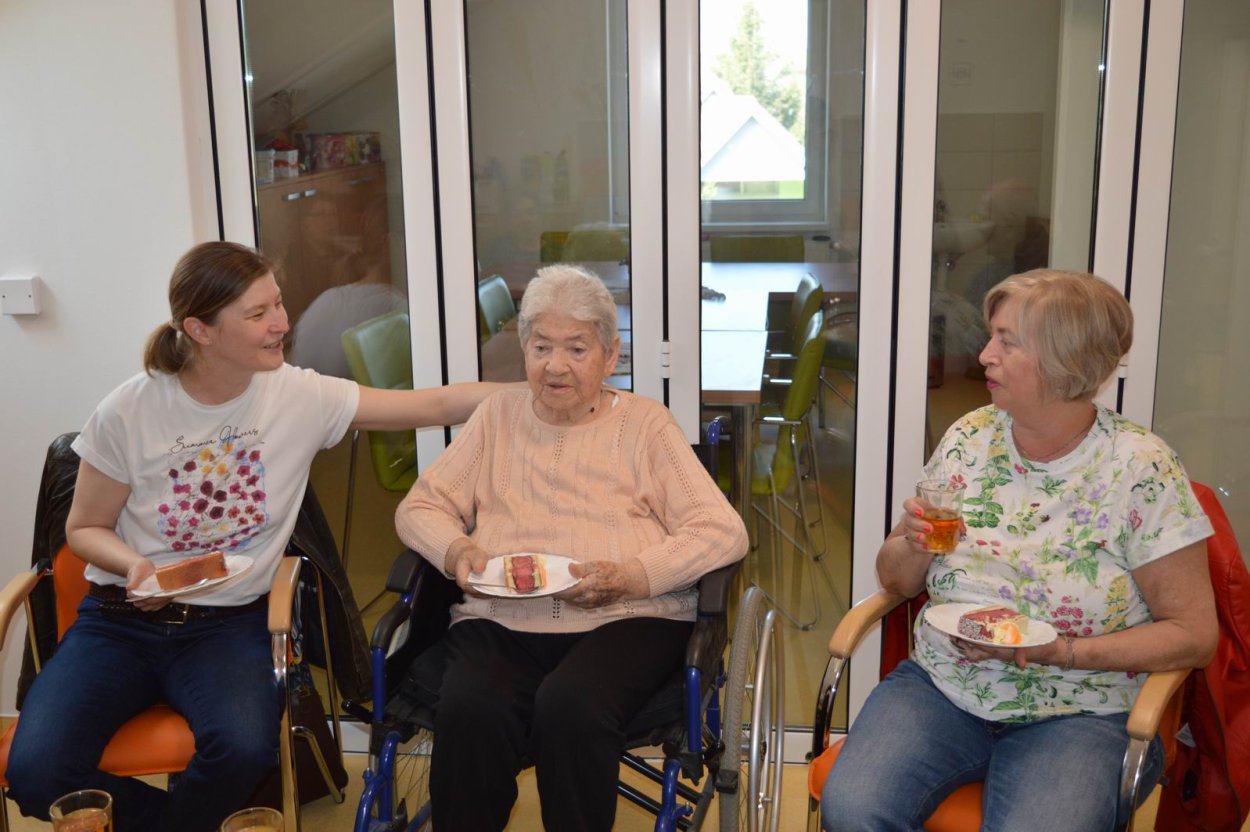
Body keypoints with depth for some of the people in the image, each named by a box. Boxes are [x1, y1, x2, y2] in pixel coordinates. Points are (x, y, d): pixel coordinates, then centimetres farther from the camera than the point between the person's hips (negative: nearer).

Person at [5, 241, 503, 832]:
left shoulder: (299, 396, -6)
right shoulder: (127, 413, -9)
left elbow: (433, 406, -6)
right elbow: (85, 528, 4)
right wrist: (133, 563, -18)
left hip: (229, 623, 0)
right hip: (122, 620, 0)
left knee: (245, 748, -30)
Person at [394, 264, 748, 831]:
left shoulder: (644, 424, 8)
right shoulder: (499, 415, 17)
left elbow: (724, 533, -1)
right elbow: (419, 507, 18)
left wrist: (628, 577, -16)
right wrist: (456, 550, -5)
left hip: (624, 621, -2)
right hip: (500, 622, 2)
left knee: (570, 705, -34)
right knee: (468, 711, -30)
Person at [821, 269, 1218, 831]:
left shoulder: (1140, 469, -8)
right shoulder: (969, 438, 4)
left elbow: (1194, 634, -5)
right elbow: (895, 580, 12)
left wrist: (1060, 652, -17)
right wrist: (913, 546, -11)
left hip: (1078, 714, -3)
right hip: (940, 686, 3)